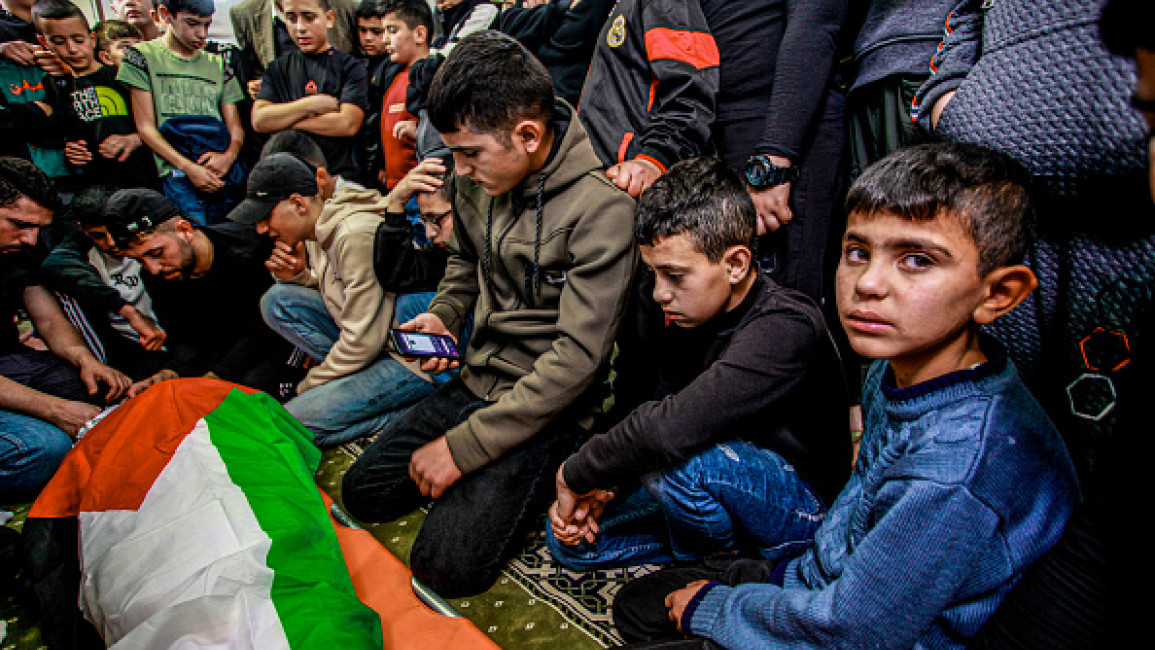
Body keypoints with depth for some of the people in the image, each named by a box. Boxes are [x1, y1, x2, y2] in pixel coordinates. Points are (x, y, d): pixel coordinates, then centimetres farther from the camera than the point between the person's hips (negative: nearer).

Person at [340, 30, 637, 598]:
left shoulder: (602, 209, -24)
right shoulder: (477, 178, -1)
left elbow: (578, 357, -25)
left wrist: (464, 446, -21)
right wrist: (442, 316, -1)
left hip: (550, 408, -7)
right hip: (477, 380, 7)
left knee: (448, 566, -14)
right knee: (361, 492, 8)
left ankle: (532, 476, 10)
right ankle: (494, 474, 21)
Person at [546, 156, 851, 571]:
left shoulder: (785, 327, -32)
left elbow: (670, 428, -43)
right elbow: (632, 405, 0)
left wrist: (577, 474, -28)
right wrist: (599, 487, -13)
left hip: (802, 509, -6)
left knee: (674, 455, -36)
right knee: (568, 539, 1)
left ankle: (720, 558, -4)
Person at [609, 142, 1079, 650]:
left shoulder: (958, 477, -34)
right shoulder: (895, 370, -7)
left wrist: (708, 607, -12)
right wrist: (801, 571, 8)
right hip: (823, 581, 8)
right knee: (634, 606, 17)